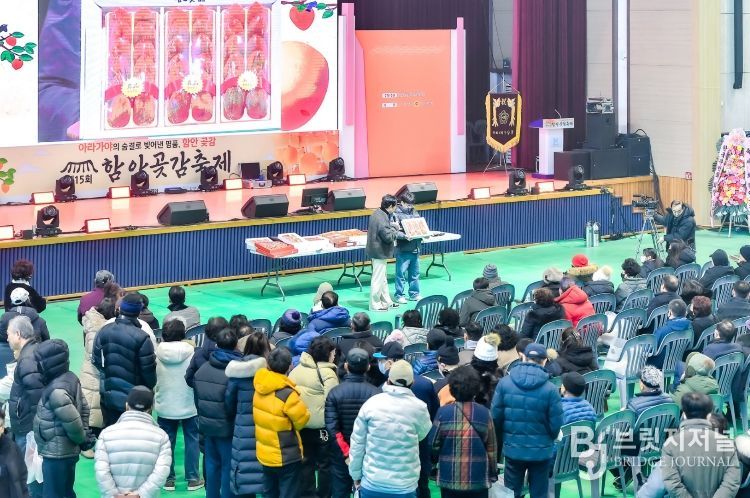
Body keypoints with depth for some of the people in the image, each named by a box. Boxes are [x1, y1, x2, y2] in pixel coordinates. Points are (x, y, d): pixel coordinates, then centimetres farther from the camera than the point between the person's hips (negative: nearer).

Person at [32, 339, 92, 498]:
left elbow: (73, 422, -27)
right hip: (68, 451, 9)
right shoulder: (70, 378, 2)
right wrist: (84, 434, 8)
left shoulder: (57, 391, -27)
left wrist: (81, 439, -9)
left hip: (56, 455, -9)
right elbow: (84, 408, 11)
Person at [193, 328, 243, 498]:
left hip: (207, 425, 6)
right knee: (228, 466, 3)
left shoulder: (202, 369, 1)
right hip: (227, 427, -6)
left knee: (212, 464, 17)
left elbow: (196, 396, 11)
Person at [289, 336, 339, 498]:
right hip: (321, 426, -6)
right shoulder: (327, 373, -18)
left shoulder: (297, 369, 1)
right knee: (325, 462, 10)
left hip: (300, 424, 6)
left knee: (306, 460, 18)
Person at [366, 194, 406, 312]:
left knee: (383, 278, 19)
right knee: (378, 278, 0)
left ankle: (386, 301, 30)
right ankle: (375, 305, 8)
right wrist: (397, 234, -9)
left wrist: (392, 227, 5)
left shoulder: (377, 213, 6)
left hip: (377, 251, 11)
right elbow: (388, 236, -26)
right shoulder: (382, 218, -25)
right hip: (380, 252, -11)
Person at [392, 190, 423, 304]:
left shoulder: (414, 212, 12)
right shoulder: (396, 214, -8)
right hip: (403, 250, -6)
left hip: (415, 248, 6)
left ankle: (414, 294, 23)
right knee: (401, 274, 0)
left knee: (415, 273, 13)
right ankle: (399, 295, 9)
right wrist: (404, 236, -30)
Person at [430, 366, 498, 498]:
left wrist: (436, 460, 20)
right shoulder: (484, 413, -6)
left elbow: (433, 445, -1)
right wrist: (493, 474, 12)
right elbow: (491, 448, 1)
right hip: (478, 480, 0)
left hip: (449, 479, 0)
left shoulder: (443, 413, -8)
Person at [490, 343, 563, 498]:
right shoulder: (550, 389, -14)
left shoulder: (504, 383, -8)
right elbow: (555, 424, -11)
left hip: (512, 448, 2)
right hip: (541, 450, -2)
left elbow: (496, 416, -4)